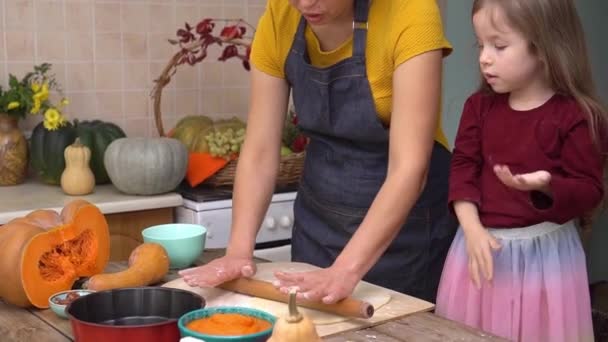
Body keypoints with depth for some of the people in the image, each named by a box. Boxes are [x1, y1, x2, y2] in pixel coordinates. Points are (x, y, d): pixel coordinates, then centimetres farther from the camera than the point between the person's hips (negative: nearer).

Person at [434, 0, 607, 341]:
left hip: (544, 251, -4)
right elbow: (463, 168, 0)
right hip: (484, 241, 4)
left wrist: (546, 185, -29)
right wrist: (473, 229, -13)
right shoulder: (480, 105, 3)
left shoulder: (576, 116, -11)